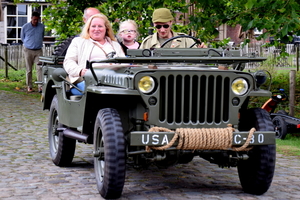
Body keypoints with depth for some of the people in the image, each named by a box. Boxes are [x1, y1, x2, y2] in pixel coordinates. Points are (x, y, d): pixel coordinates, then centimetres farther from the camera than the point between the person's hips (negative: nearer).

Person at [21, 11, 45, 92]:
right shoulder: (25, 27, 1)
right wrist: (29, 43, 11)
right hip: (28, 50, -1)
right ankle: (29, 86, 10)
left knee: (40, 68, -11)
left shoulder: (42, 27, 5)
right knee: (29, 69, 3)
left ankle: (40, 86, -14)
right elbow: (22, 38, 13)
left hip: (38, 50, 1)